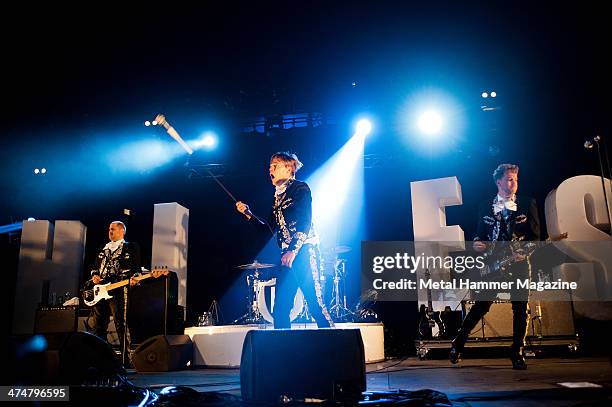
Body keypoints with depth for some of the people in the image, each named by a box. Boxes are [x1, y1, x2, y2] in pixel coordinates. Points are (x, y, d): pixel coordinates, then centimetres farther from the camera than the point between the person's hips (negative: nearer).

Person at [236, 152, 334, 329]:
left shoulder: (300, 188, 0)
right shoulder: (278, 197, 22)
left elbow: (305, 222, -11)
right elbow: (271, 229, 22)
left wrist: (293, 251, -20)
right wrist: (248, 213, 16)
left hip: (303, 252, -8)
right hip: (287, 256, 8)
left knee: (315, 304, -11)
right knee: (280, 309, 4)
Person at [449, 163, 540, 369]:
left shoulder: (528, 204, 7)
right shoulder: (485, 206, 10)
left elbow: (535, 234, 3)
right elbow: (480, 233, 13)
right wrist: (477, 243, -9)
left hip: (519, 263, 0)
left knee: (520, 308, 1)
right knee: (481, 305, -2)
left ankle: (517, 353, 12)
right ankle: (458, 343, 10)